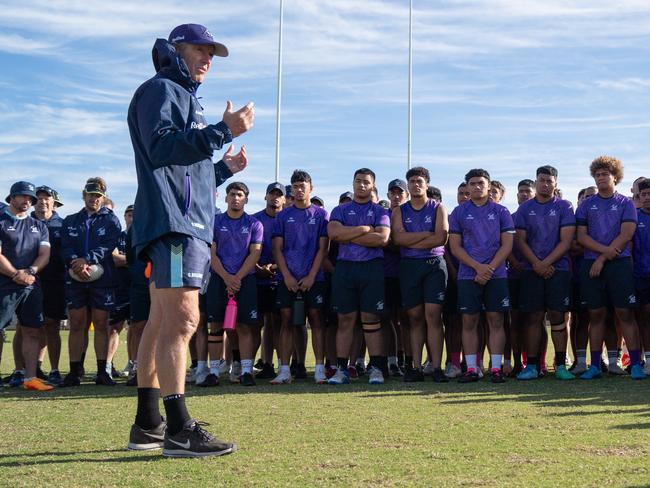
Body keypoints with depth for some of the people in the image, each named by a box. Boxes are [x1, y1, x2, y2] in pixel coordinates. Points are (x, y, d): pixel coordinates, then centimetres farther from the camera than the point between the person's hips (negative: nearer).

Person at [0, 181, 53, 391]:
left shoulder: (39, 226, 19)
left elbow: (45, 254, 8)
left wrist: (30, 272, -10)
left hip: (32, 286, 5)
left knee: (32, 331, 1)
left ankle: (30, 377, 4)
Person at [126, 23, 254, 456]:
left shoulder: (186, 99, 30)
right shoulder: (160, 90, 1)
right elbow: (161, 147, -18)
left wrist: (225, 168, 22)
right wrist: (223, 131, -21)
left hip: (191, 225, 10)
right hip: (172, 223, -10)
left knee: (163, 323, 8)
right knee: (181, 321, -17)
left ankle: (148, 426, 12)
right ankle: (179, 430, -19)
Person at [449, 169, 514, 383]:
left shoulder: (501, 212, 7)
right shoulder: (459, 212, 7)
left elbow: (507, 245, 2)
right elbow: (455, 247, 2)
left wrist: (490, 268, -10)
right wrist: (478, 267, -10)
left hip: (496, 275, 0)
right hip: (468, 275, 0)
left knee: (496, 321, 0)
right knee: (469, 321, 1)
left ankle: (496, 368, 3)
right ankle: (471, 368, 7)